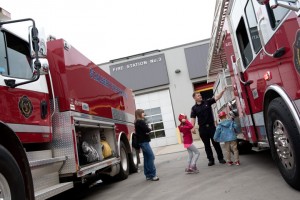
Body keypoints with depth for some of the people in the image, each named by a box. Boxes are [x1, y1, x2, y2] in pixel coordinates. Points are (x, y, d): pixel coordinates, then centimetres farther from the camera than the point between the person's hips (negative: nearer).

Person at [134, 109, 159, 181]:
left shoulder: (138, 122, 17)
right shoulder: (140, 122, -14)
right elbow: (147, 130, -21)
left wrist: (147, 130, -7)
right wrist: (149, 129, 0)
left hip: (143, 141, 10)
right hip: (144, 142, -10)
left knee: (146, 158, 11)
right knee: (151, 156, -11)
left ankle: (148, 175, 15)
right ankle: (152, 175, -10)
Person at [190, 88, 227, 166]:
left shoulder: (207, 102, 3)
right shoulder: (194, 108, 1)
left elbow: (217, 98, -5)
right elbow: (193, 118, -5)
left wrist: (223, 91, -18)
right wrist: (193, 127, -17)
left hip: (211, 126, 0)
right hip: (202, 128, 0)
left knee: (216, 143, 5)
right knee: (207, 145, 7)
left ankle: (221, 158, 15)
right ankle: (211, 160, 17)